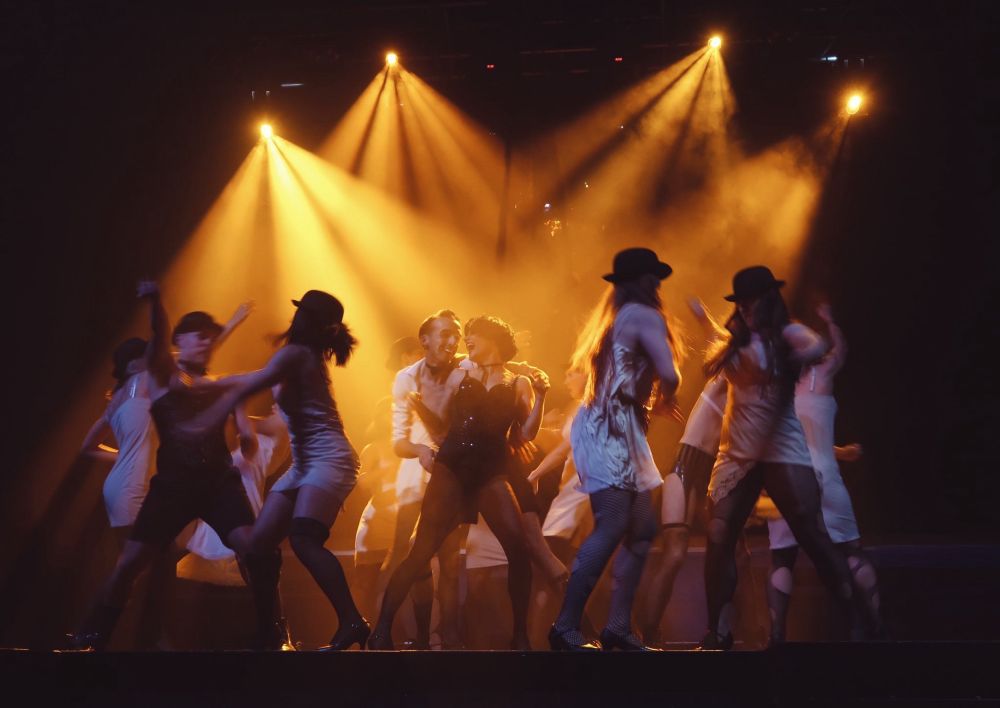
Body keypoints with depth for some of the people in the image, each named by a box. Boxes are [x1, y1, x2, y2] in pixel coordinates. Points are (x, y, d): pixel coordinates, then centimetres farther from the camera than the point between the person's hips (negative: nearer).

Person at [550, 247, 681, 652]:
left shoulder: (612, 316, 21)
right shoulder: (645, 316, -7)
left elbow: (581, 362, 28)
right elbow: (669, 376, -19)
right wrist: (664, 402, 4)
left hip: (618, 430, 10)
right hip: (610, 430, -10)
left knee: (643, 528, 8)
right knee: (612, 528, -16)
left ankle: (618, 626, 6)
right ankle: (566, 628, -17)